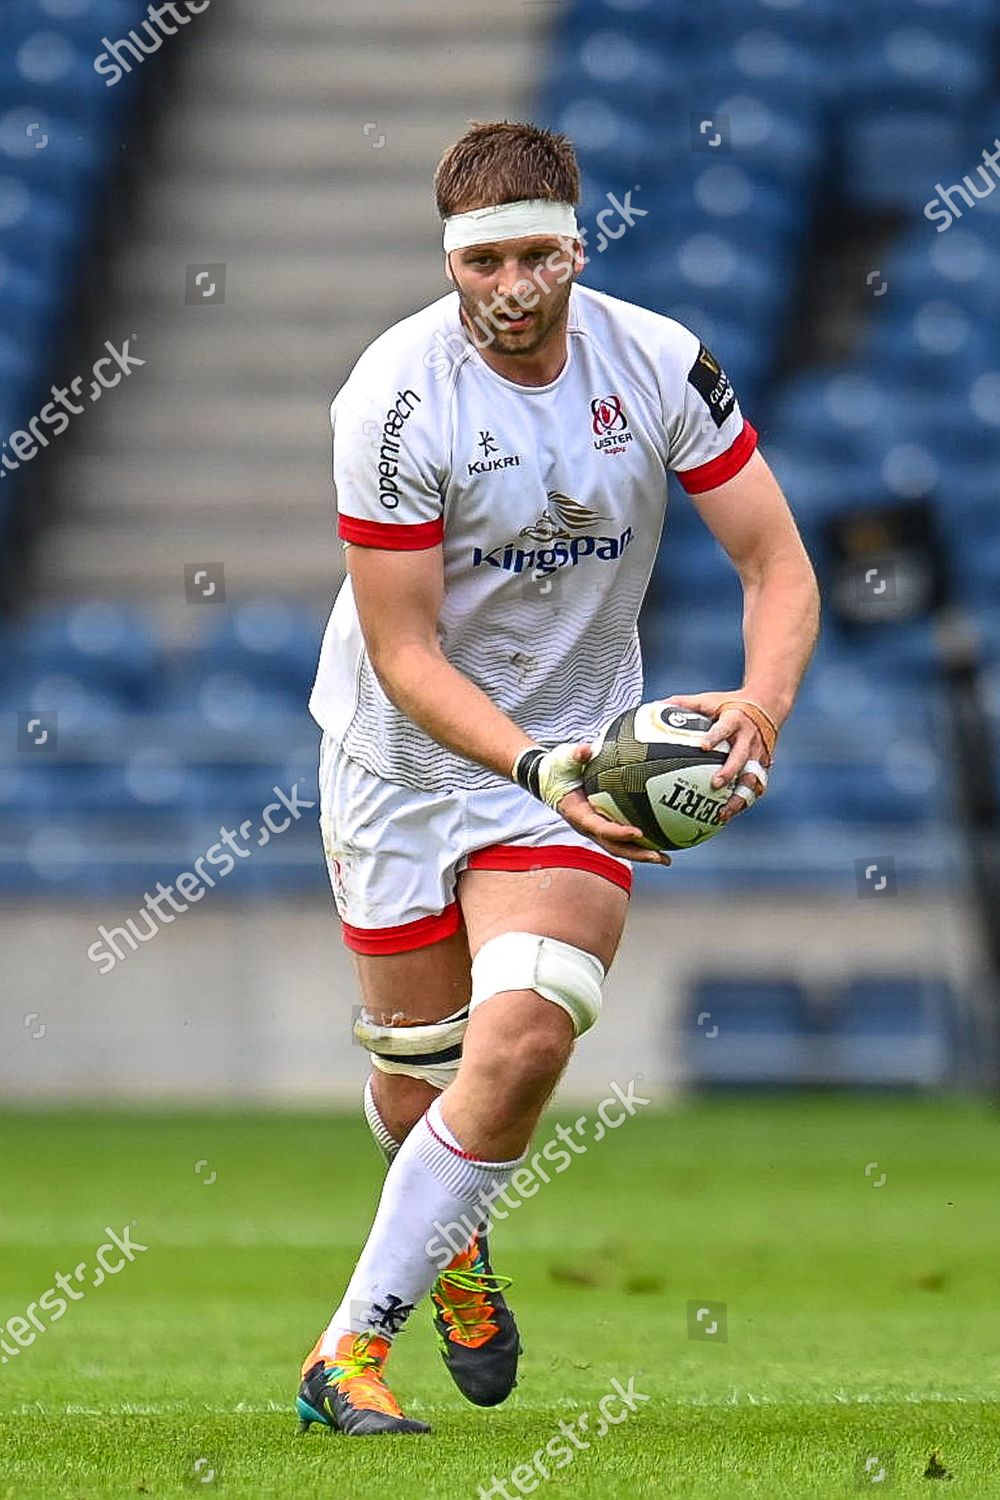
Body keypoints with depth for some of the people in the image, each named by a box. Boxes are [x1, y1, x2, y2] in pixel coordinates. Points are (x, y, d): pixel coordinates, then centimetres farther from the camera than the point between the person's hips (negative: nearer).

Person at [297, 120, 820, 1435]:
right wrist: (531, 760, -34)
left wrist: (760, 704, -26)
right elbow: (402, 651, -19)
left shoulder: (660, 363, -11)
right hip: (405, 750, -1)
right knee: (416, 1086, 6)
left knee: (525, 1034, -21)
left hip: (578, 752, 1)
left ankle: (356, 1344, -11)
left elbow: (777, 563, -6)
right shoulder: (400, 395, -20)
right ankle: (451, 1238, 44)